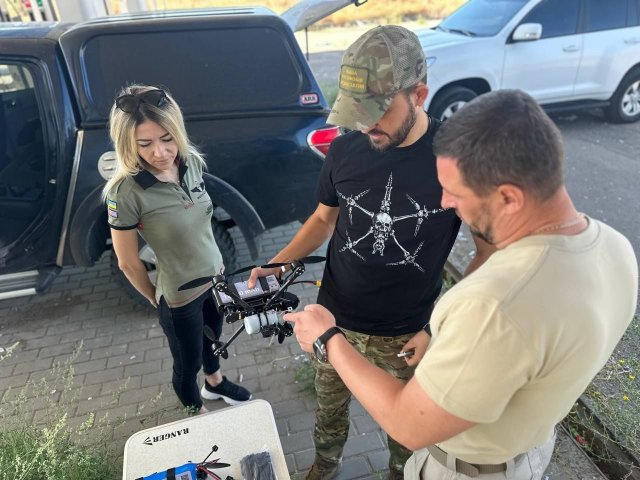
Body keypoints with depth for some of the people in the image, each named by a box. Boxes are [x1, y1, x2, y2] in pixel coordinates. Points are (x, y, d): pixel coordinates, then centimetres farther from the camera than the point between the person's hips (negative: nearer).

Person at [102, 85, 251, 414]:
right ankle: (198, 416, 50)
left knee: (212, 338, 31)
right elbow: (128, 263, -16)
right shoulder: (126, 192, -28)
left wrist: (217, 261, 12)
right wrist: (156, 300, -2)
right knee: (188, 364, 20)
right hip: (179, 297, -5)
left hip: (216, 275, 6)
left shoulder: (191, 162, -12)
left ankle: (215, 382, 62)